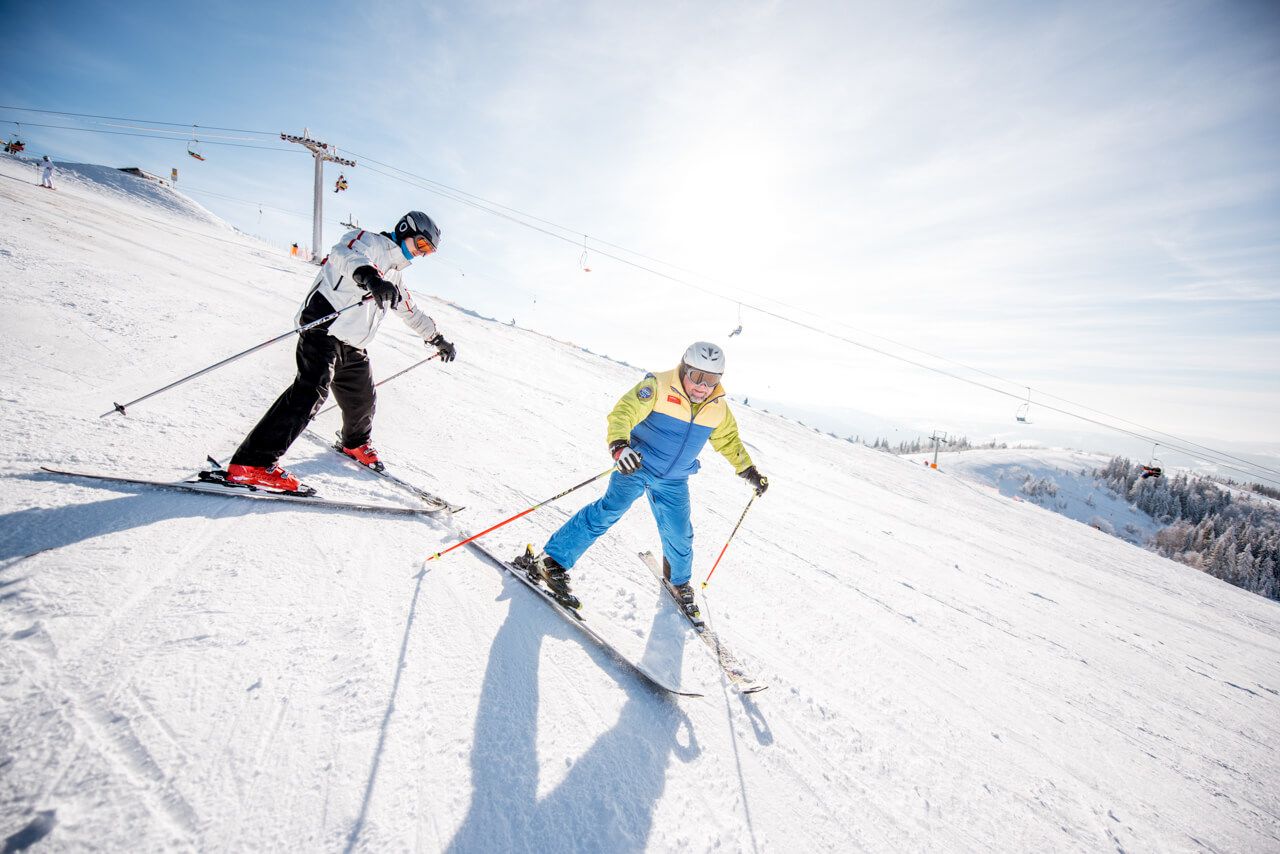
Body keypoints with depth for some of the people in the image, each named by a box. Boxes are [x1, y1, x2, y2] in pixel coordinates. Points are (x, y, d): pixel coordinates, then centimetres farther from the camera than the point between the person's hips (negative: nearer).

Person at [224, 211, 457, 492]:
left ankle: (355, 444, 45)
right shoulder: (370, 241, 0)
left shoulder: (393, 279, 26)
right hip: (325, 328, -9)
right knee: (312, 390, -23)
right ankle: (252, 464, -24)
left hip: (352, 346, 9)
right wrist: (369, 276, -44)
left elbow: (413, 313, 39)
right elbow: (344, 254, -23)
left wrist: (437, 338, 42)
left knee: (362, 398, 16)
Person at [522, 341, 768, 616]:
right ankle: (551, 561, -8)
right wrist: (619, 445, -48)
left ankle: (679, 581, 41)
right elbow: (623, 412, -30)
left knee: (679, 536, 10)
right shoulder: (659, 386, -19)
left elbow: (728, 440, 17)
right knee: (608, 512, -19)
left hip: (673, 483, 5)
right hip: (635, 466, -4)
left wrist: (748, 470, 17)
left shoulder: (718, 408, -1)